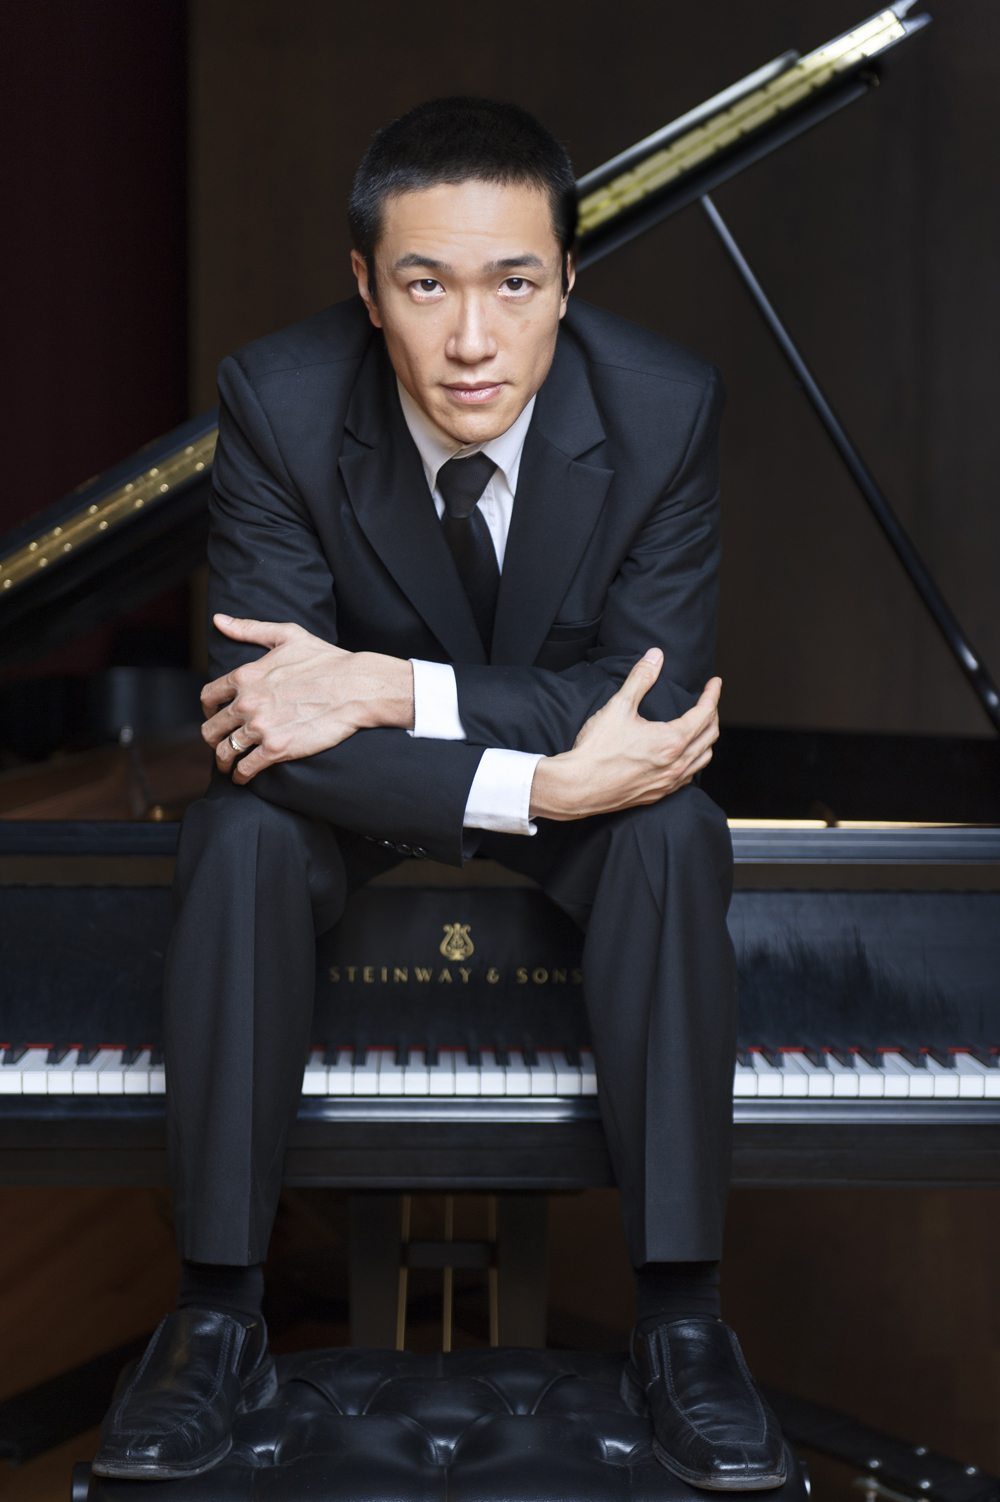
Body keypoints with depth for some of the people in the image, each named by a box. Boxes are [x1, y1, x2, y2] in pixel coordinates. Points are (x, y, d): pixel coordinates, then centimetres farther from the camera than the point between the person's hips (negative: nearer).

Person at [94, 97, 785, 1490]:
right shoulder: (278, 398, -25)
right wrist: (541, 783, -39)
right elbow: (268, 714, -28)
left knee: (677, 833, -31)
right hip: (360, 780, 0)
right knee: (240, 833, -31)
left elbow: (654, 700, -24)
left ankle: (680, 1317, -20)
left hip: (581, 751, 0)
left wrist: (393, 687, -37)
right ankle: (219, 1316, -17)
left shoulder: (666, 404, -24)